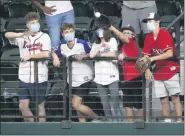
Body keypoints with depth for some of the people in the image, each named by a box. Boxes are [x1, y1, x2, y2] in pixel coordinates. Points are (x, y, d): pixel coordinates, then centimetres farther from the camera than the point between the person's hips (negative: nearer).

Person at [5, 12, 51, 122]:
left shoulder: (44, 37, -1)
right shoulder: (22, 37, 8)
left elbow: (46, 54, -12)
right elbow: (7, 35, -5)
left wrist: (29, 56, -9)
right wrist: (20, 35, -22)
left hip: (40, 77, -3)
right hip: (25, 77, 3)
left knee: (40, 105, 4)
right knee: (23, 106, 4)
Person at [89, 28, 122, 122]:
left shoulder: (112, 41, 4)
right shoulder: (96, 44, 16)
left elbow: (113, 54, -9)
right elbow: (91, 55, -1)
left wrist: (100, 54, 3)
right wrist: (100, 46, -3)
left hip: (112, 77, -4)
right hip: (100, 78, 5)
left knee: (114, 104, -8)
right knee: (105, 105, 6)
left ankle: (118, 121, -4)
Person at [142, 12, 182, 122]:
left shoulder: (165, 34, -13)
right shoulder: (148, 37, 6)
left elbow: (170, 54, -23)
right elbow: (146, 56, 5)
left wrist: (153, 58, -27)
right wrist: (147, 70, -10)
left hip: (170, 71, -6)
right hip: (158, 72, 6)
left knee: (175, 98, -7)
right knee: (163, 100, 5)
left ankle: (179, 120, -7)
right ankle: (167, 120, 9)